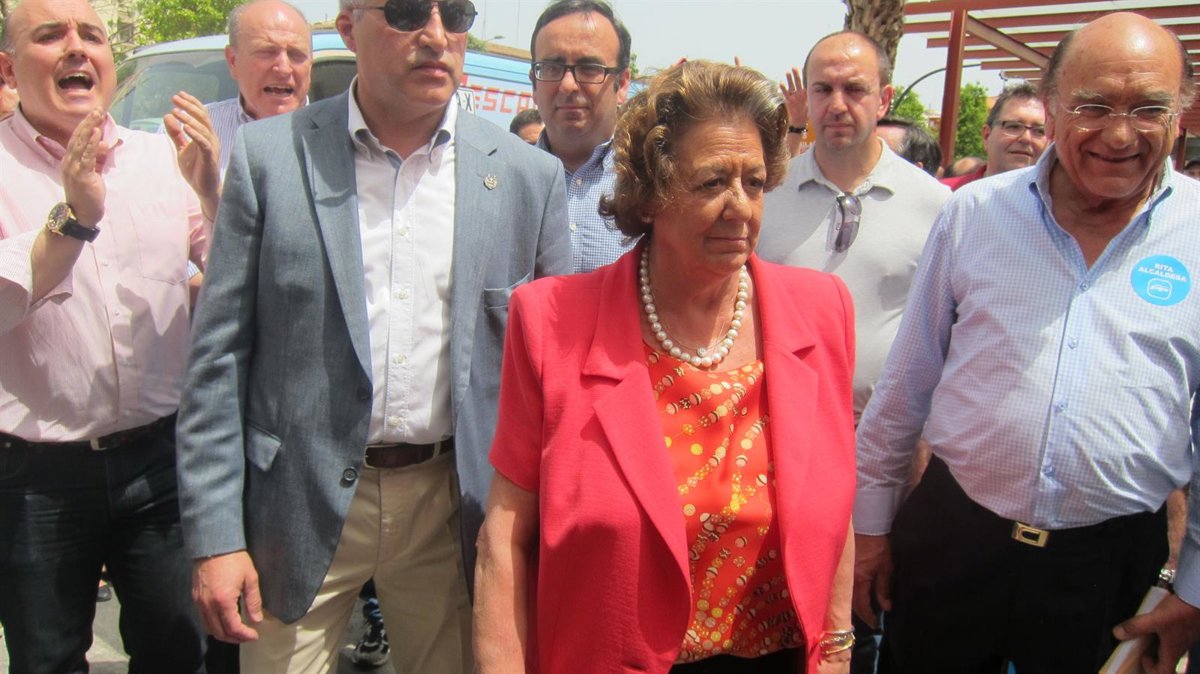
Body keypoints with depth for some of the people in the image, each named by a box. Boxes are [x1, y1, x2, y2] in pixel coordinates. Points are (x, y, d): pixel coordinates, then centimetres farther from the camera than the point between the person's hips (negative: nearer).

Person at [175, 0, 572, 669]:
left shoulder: (529, 175, 0)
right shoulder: (269, 155, -3)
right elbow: (220, 356, -1)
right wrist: (216, 534, -4)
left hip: (453, 511, 1)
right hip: (302, 504, -1)